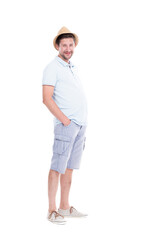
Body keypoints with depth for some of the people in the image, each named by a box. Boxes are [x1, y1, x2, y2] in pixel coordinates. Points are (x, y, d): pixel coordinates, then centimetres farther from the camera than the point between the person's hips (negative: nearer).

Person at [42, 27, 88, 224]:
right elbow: (47, 99, -14)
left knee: (70, 167, 10)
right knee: (58, 166, -6)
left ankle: (65, 207, 16)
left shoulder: (72, 68, 20)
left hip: (81, 124, 8)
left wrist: (82, 123, 14)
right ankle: (52, 210, -1)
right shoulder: (52, 68, -5)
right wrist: (65, 120, -16)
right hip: (66, 124, -8)